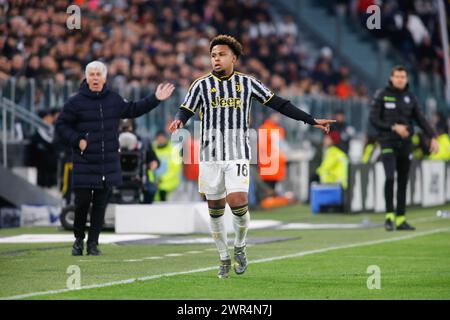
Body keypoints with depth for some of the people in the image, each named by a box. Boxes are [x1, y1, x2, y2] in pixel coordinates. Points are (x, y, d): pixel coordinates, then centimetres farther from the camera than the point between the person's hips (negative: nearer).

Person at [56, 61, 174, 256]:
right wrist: (77, 140, -11)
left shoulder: (114, 100, 8)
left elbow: (132, 110, 22)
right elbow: (61, 125, 1)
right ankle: (79, 240, 17)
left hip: (108, 164, 3)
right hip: (84, 164, -3)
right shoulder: (76, 102, -5)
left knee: (100, 205, 6)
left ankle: (93, 242, 14)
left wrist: (155, 99, 18)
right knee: (82, 203, -2)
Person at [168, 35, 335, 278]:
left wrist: (311, 121, 8)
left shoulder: (247, 83, 5)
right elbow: (185, 111, 0)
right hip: (210, 155, 1)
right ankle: (224, 258, 20)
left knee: (238, 202, -18)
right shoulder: (201, 85, 3)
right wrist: (178, 121, -26)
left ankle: (240, 246, 8)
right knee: (215, 209, 3)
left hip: (237, 155, -1)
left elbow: (278, 104, 9)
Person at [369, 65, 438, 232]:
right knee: (390, 177, -20)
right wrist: (393, 127, -17)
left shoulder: (410, 97, 10)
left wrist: (432, 137, -1)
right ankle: (389, 216, -13)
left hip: (405, 143, 4)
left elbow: (420, 119, 11)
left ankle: (400, 219, 11)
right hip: (388, 143, -4)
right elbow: (373, 119, -6)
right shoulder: (381, 96, -2)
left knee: (403, 182, 6)